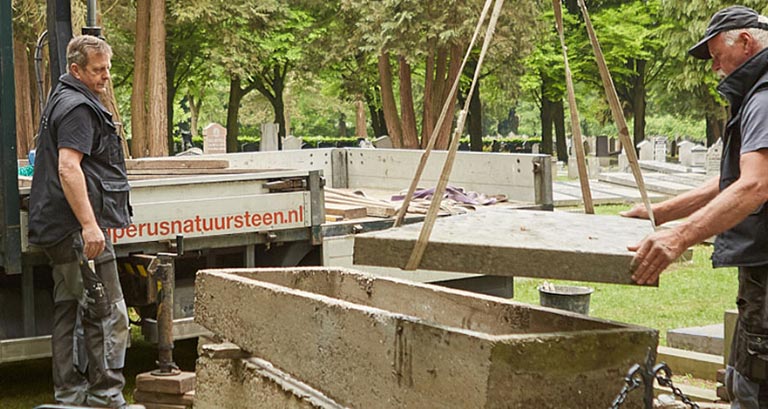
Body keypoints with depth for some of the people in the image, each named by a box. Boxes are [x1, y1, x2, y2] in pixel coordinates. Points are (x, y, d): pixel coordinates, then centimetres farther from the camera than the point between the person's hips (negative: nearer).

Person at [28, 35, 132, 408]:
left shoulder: (62, 101, 21)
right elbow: (68, 168, -23)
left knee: (69, 312, 12)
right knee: (107, 314, -7)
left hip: (59, 232, 11)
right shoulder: (78, 107, -12)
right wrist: (89, 224, -26)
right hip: (78, 228, -11)